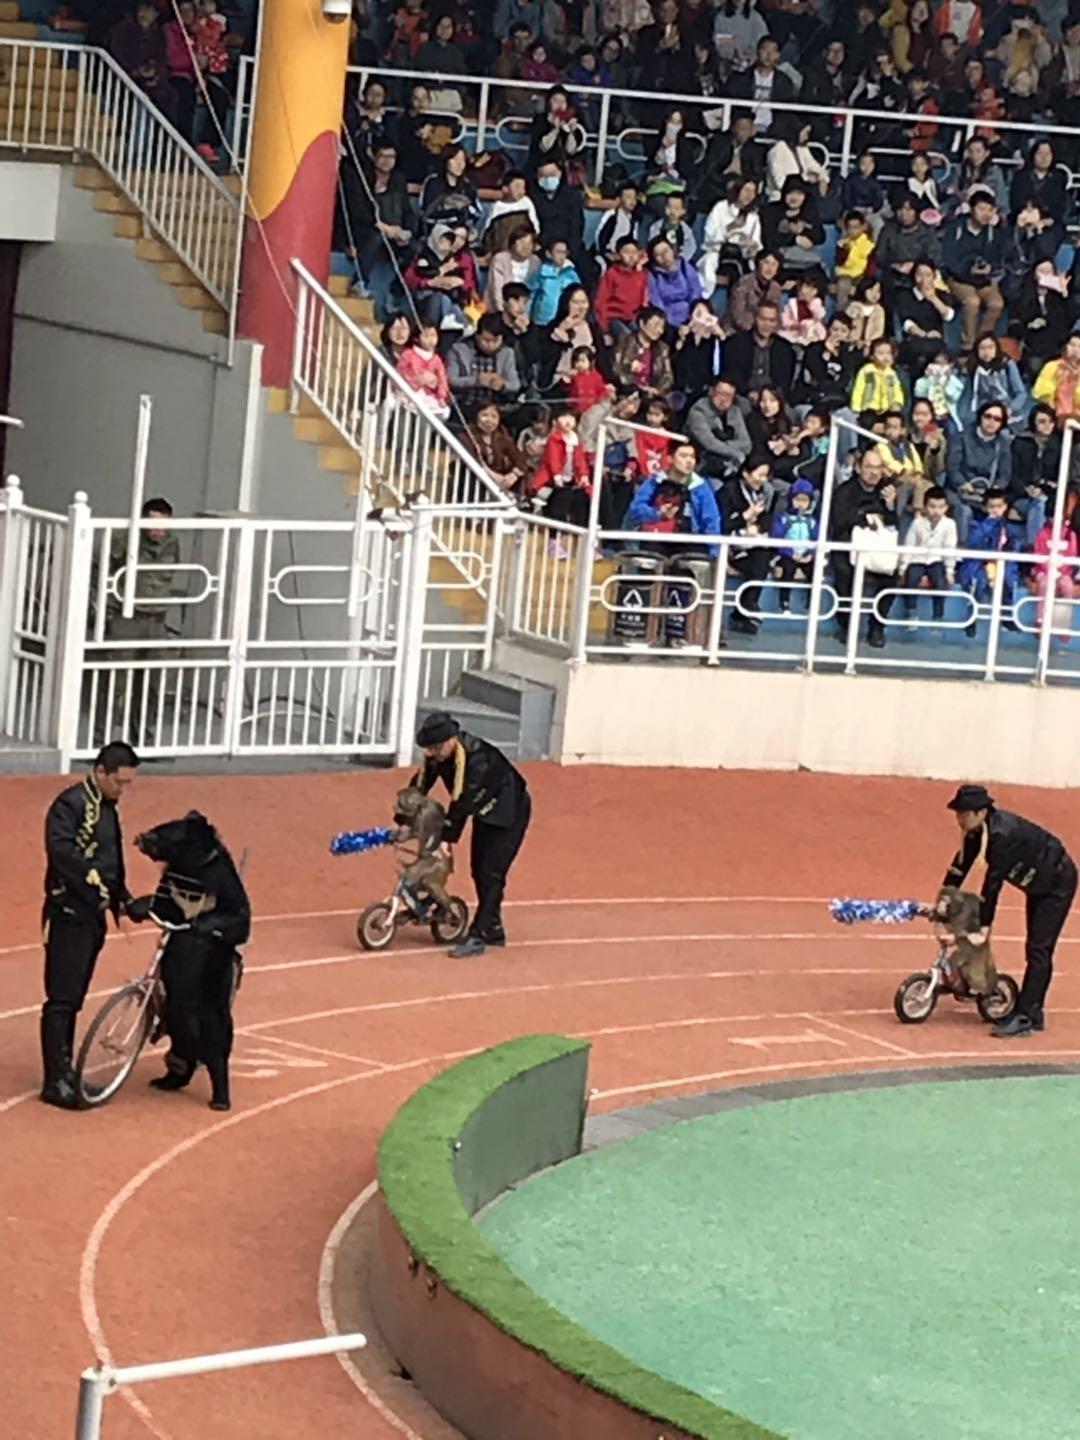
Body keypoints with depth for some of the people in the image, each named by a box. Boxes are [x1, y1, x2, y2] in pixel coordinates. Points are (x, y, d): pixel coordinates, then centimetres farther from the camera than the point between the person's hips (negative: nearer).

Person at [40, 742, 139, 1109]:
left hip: (92, 915, 9)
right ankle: (55, 1082, -8)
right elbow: (60, 848, -27)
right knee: (61, 999, -9)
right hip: (69, 913, -9)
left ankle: (65, 1074, 17)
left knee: (74, 999, 12)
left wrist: (123, 897, 7)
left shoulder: (107, 809, 16)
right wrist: (93, 882, -32)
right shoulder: (71, 803, -12)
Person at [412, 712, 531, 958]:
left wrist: (447, 839, -35)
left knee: (491, 874, -13)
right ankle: (493, 930, 24)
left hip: (509, 813, -8)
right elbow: (419, 785, -7)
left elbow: (462, 801, -36)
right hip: (484, 813, 8)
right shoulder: (436, 756, -12)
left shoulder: (476, 758, -36)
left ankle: (477, 937, -14)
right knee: (479, 871, 11)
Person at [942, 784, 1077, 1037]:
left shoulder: (1002, 834, -34)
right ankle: (1034, 1014, 18)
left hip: (1058, 882, -9)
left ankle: (1023, 1018, -15)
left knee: (1039, 950, -12)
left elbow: (993, 882, -34)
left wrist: (984, 926, -33)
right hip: (1038, 883, 9)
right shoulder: (976, 831, -8)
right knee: (1036, 949, 13)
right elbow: (960, 866, -1)